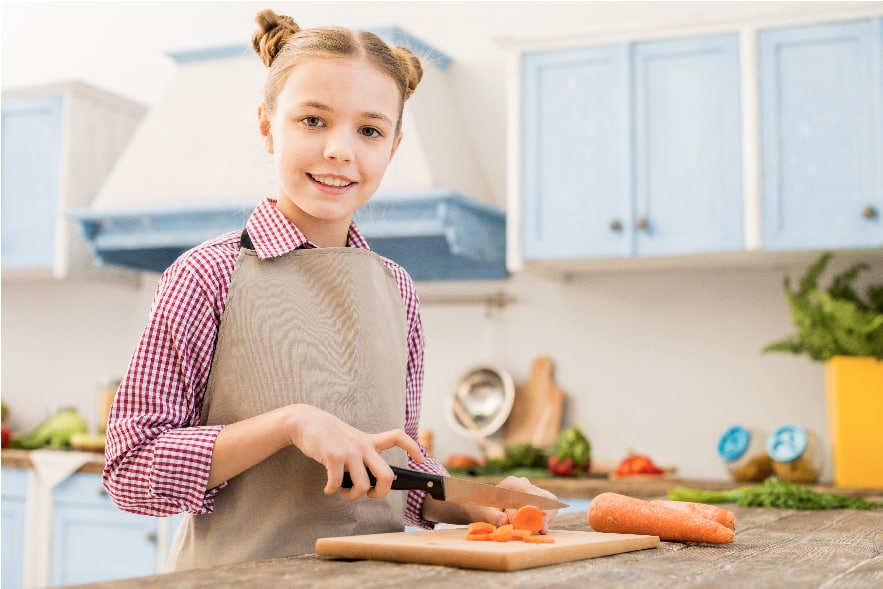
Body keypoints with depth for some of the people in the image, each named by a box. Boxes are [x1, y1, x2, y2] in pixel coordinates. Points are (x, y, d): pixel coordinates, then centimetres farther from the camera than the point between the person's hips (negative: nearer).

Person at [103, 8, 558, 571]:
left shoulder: (396, 288, 7)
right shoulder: (210, 275, -7)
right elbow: (132, 471, -9)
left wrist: (474, 505, -1)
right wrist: (291, 423, -16)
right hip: (243, 571, -3)